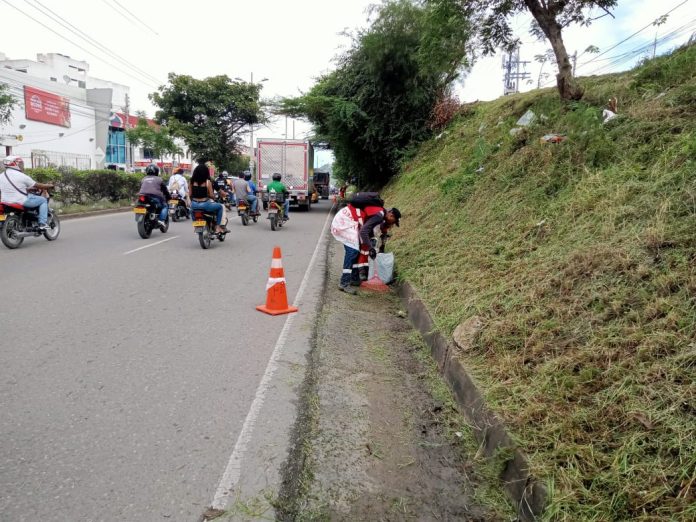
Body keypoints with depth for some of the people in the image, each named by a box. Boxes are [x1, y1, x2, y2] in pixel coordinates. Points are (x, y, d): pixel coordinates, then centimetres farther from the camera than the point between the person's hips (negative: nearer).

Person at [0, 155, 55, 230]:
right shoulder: (21, 176, -11)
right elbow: (37, 186, -3)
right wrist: (49, 186, 16)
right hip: (21, 201, -7)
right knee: (43, 200, 8)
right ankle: (42, 224, -5)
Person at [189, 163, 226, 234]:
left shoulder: (192, 181, 1)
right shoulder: (207, 182, -10)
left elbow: (190, 194, 6)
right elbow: (211, 195, -8)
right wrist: (214, 197, 14)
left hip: (194, 205, 5)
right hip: (204, 205, -5)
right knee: (220, 206, 17)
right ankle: (217, 227, 12)